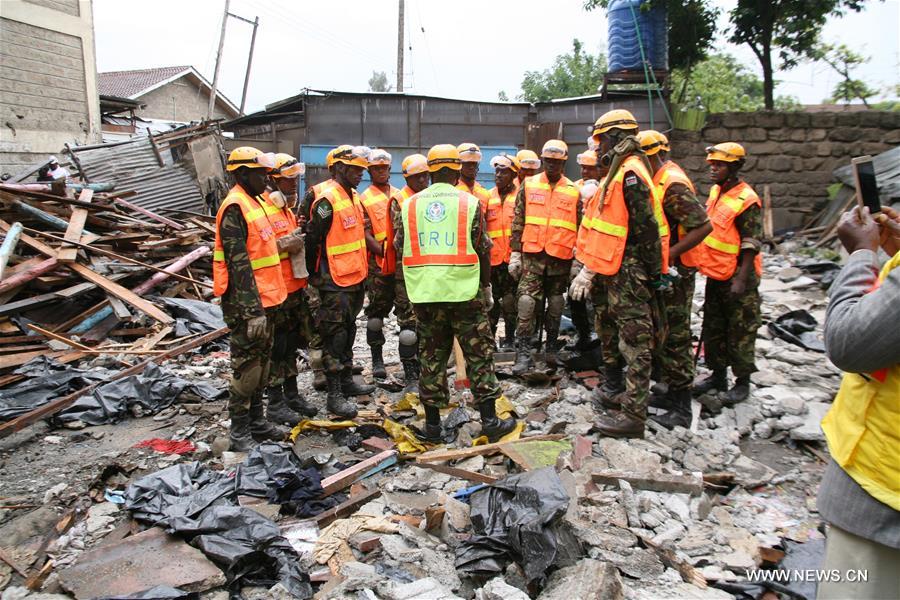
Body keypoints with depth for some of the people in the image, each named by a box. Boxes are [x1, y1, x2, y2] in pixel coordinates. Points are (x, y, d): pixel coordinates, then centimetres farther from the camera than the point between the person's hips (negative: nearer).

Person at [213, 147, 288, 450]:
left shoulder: (255, 202, 15)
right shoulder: (234, 208, -15)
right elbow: (238, 264, -21)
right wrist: (253, 311, -24)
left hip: (265, 299, 9)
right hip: (246, 303, -9)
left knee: (262, 362, 16)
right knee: (247, 366, -1)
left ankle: (257, 422, 28)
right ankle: (239, 431, 11)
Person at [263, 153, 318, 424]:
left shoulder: (288, 208, 17)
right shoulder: (263, 209, -14)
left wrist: (300, 232, 8)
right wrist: (285, 244, -23)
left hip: (295, 288, 9)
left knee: (291, 345, 17)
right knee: (276, 348, 0)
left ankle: (292, 394, 29)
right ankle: (275, 403, 11)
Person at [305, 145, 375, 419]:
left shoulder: (354, 198, 12)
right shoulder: (327, 201, -16)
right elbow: (312, 240, -17)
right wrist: (315, 274, -10)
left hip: (355, 278, 9)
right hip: (335, 283, -9)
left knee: (348, 331, 18)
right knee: (335, 336, -3)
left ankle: (346, 380, 32)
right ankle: (334, 394, 4)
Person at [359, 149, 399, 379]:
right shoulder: (365, 199, -1)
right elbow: (366, 236, -8)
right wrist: (385, 252, -19)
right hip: (379, 264, -4)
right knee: (377, 311, 1)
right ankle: (377, 358, 10)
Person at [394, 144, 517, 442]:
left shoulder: (409, 205, 5)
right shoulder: (469, 202, -3)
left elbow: (400, 248, 7)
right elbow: (483, 249, -2)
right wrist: (486, 285, 11)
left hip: (424, 294, 3)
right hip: (464, 291, -2)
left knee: (432, 356, 11)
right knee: (479, 354, 8)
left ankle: (432, 424, 17)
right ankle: (489, 420, 12)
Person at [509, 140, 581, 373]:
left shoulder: (573, 191, 7)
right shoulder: (528, 185, 7)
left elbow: (579, 228, 10)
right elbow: (518, 222, 7)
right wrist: (515, 253, 1)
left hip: (561, 257, 1)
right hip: (532, 255, -1)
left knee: (556, 305, 10)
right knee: (527, 303, -8)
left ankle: (552, 348, 24)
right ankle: (523, 353, -4)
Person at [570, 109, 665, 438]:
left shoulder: (630, 174, -17)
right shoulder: (622, 172, 17)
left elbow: (647, 227, -22)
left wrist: (653, 273, -19)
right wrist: (589, 269, 20)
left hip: (630, 272, -10)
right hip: (621, 270, 10)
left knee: (635, 341, -4)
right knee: (632, 339, 18)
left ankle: (633, 415, 2)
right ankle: (634, 396, 31)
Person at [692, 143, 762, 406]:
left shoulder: (746, 200, -16)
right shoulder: (716, 191, 8)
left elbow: (751, 245, -17)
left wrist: (741, 280, -21)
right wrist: (703, 263, 19)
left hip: (736, 278, -8)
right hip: (715, 275, 8)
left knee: (740, 333, 4)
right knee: (713, 328, 16)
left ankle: (742, 382, 16)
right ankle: (718, 374, 30)